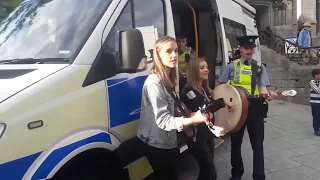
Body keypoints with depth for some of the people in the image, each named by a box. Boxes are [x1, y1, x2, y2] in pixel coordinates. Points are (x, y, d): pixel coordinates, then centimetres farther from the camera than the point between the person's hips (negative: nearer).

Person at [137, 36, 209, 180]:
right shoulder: (154, 83, -22)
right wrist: (192, 120, -39)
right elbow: (163, 120, -27)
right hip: (158, 145, -9)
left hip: (170, 142, 9)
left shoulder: (167, 80, 8)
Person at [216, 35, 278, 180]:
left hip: (255, 109, 0)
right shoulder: (231, 67, 2)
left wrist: (269, 94, -26)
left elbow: (263, 87, -4)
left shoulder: (260, 67, 5)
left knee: (257, 145, 5)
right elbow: (219, 85, 9)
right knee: (236, 143, 13)